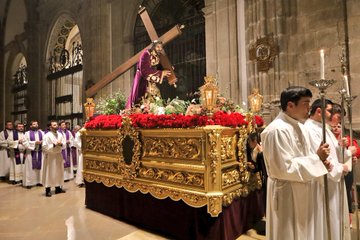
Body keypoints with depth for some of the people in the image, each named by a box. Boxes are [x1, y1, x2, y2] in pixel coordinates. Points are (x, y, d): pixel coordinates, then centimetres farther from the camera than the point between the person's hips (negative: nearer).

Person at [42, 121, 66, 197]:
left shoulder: (60, 135, 5)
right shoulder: (47, 135, -11)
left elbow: (64, 145, 6)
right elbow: (44, 147, -17)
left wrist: (61, 144, -15)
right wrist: (54, 145, -21)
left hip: (58, 155, 6)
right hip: (50, 156, -6)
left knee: (59, 172, 12)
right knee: (49, 173, 0)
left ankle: (58, 188, 23)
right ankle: (48, 190, 9)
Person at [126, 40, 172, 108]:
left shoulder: (158, 57, 10)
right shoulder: (146, 54, -12)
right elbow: (144, 71, -21)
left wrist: (167, 70, -4)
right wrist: (161, 73, -20)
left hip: (152, 83, 7)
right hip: (143, 82, -7)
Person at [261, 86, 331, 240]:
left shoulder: (300, 127, 7)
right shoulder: (277, 130, -24)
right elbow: (285, 168, -26)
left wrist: (321, 161, -3)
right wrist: (316, 158, -19)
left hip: (302, 191, 9)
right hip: (286, 194, -9)